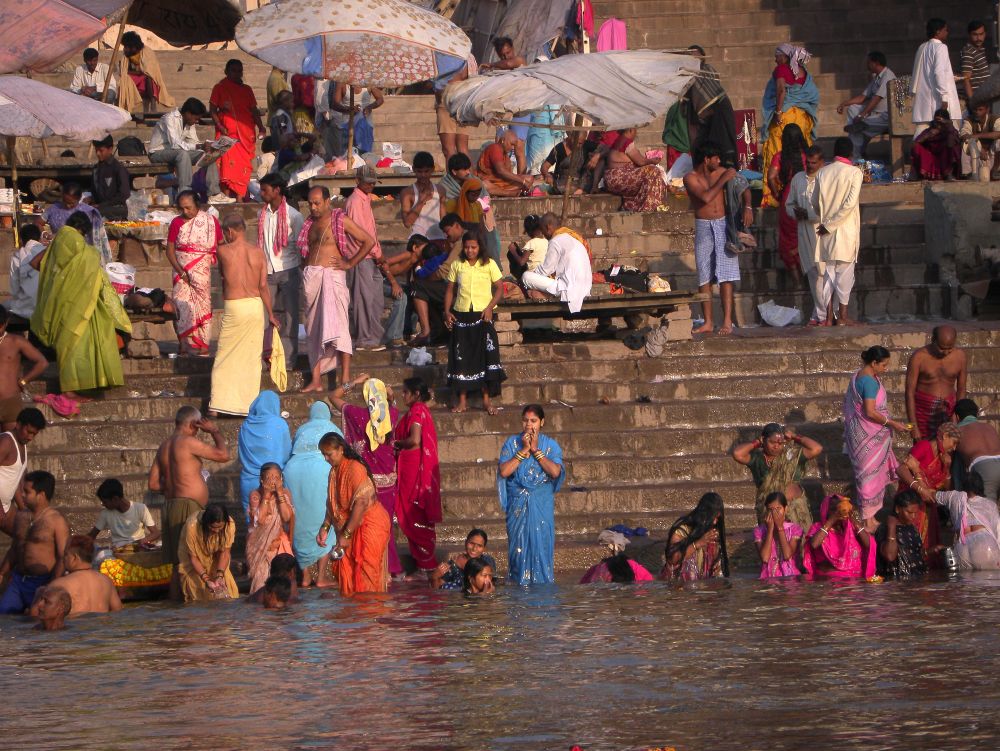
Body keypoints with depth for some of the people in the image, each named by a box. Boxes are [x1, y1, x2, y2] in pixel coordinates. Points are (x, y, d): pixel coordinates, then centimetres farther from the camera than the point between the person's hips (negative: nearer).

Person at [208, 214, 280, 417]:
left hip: (234, 308, -3)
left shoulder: (223, 251, -7)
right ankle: (250, 403, 12)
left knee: (224, 358, 6)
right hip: (256, 304, 3)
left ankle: (216, 405, 4)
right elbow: (263, 285, 1)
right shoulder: (258, 252, 1)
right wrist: (270, 314, 7)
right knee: (253, 358, 10)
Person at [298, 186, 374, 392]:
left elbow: (369, 241, -5)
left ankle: (345, 377, -15)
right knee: (314, 327, 5)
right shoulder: (311, 223, 15)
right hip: (311, 275, 6)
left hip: (332, 275, -6)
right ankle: (316, 380, 6)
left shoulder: (340, 220, -3)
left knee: (337, 323, -13)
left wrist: (350, 263, -6)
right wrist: (307, 269, 13)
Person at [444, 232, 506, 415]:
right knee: (461, 357, 3)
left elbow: (499, 288, 2)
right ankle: (462, 401, 10)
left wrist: (490, 307, -12)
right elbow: (450, 290, 12)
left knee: (486, 356, -7)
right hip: (461, 315, 2)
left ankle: (487, 400, -1)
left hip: (482, 315, -2)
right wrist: (447, 312, 0)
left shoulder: (489, 264, 1)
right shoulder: (457, 265, 7)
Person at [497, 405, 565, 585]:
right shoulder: (512, 443, 3)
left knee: (541, 543, -2)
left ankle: (542, 582, 6)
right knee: (519, 545, 0)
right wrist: (524, 450, -12)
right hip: (518, 502, 0)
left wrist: (536, 450, -11)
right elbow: (504, 471, -10)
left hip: (542, 504, 0)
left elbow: (555, 472, -14)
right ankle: (520, 582, 7)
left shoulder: (550, 445, 2)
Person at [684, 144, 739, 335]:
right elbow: (706, 197, -18)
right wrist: (723, 180, -15)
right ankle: (708, 322, 5)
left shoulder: (721, 172, 7)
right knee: (704, 276, 1)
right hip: (703, 228, -1)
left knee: (725, 276, -7)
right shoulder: (691, 178, -3)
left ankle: (727, 322, -10)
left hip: (723, 226, 1)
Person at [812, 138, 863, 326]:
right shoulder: (854, 173, -9)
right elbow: (850, 202, -18)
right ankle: (842, 316, 2)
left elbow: (815, 203, 8)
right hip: (846, 230, -4)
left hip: (827, 233, 4)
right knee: (845, 273, 2)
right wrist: (831, 224, -12)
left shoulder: (822, 173, 4)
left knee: (829, 272, 9)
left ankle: (829, 317, 8)